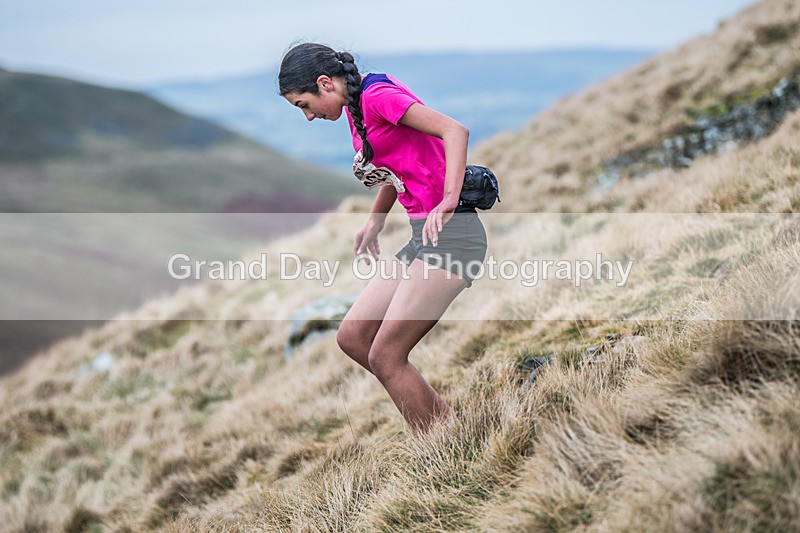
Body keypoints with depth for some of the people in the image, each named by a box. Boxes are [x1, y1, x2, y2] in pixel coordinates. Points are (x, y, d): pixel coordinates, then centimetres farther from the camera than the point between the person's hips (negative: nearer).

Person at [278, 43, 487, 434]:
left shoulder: (377, 95, -12)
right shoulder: (355, 108, 17)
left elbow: (455, 130, -22)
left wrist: (449, 201, -29)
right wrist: (375, 222, 31)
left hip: (450, 233, -10)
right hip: (422, 238, 10)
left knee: (385, 357, -11)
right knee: (352, 336, 9)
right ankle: (446, 420, 10)